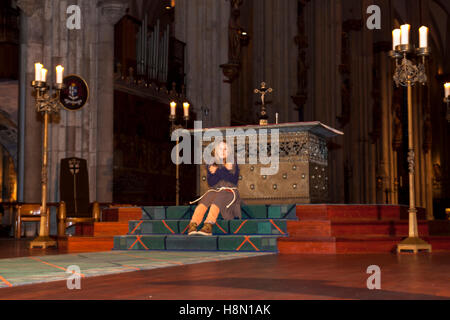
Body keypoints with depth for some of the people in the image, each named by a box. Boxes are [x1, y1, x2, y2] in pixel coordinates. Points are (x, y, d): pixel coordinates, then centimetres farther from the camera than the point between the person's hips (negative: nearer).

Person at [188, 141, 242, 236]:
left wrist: (219, 171, -8)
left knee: (217, 200, -38)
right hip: (214, 191, 2)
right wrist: (225, 170, -6)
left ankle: (208, 226, -57)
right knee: (203, 201, -33)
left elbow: (234, 181, -1)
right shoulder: (210, 166, 16)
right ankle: (192, 225, -52)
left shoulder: (233, 165, 12)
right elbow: (210, 183, 4)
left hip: (229, 191, -2)